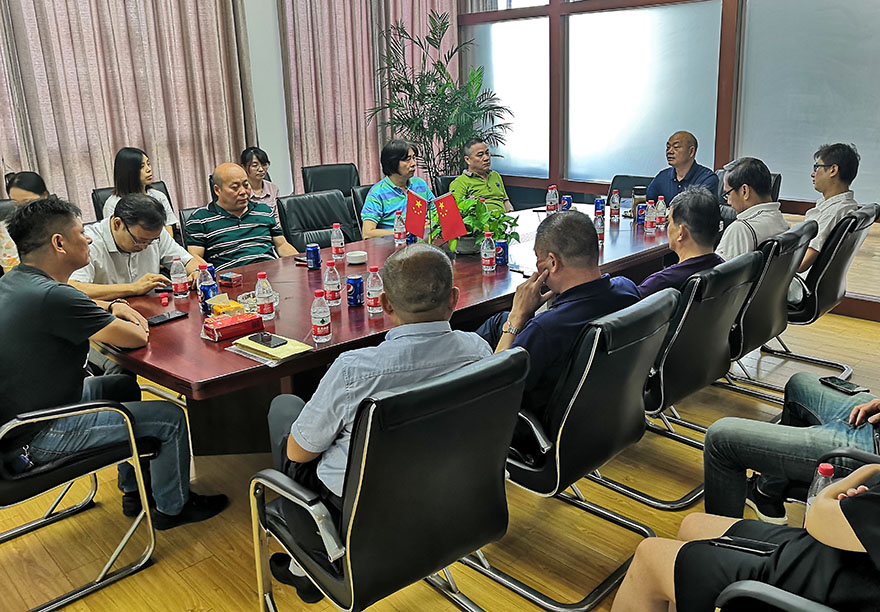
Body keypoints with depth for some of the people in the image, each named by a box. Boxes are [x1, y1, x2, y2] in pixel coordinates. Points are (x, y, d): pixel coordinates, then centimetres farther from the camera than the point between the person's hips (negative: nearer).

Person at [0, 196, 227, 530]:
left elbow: (74, 305, 24)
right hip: (38, 437, -10)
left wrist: (113, 306, 4)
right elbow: (137, 338, -23)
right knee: (170, 418, -5)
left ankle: (134, 492, 35)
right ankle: (172, 508, 20)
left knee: (124, 386, 27)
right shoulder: (50, 296, -30)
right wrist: (124, 324, 1)